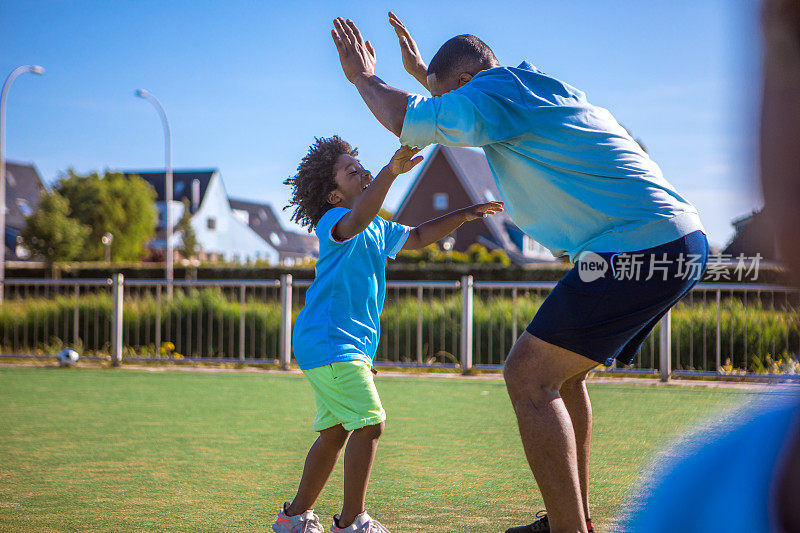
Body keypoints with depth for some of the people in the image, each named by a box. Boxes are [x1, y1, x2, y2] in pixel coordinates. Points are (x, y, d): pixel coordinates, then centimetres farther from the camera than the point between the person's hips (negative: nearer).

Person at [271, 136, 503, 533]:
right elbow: (355, 221, -37)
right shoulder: (333, 221, -13)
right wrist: (390, 172, -51)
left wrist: (462, 216, 17)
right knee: (369, 424, -14)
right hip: (330, 342, -10)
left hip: (348, 345, 10)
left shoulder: (377, 229, 18)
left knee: (333, 433, 14)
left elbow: (416, 238, 30)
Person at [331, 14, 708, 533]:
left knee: (529, 376, -10)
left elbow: (405, 118, -1)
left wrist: (363, 77, 16)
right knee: (562, 373, 21)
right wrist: (423, 72, 50)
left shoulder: (494, 94, -9)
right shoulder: (539, 87, 22)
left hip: (638, 246, -10)